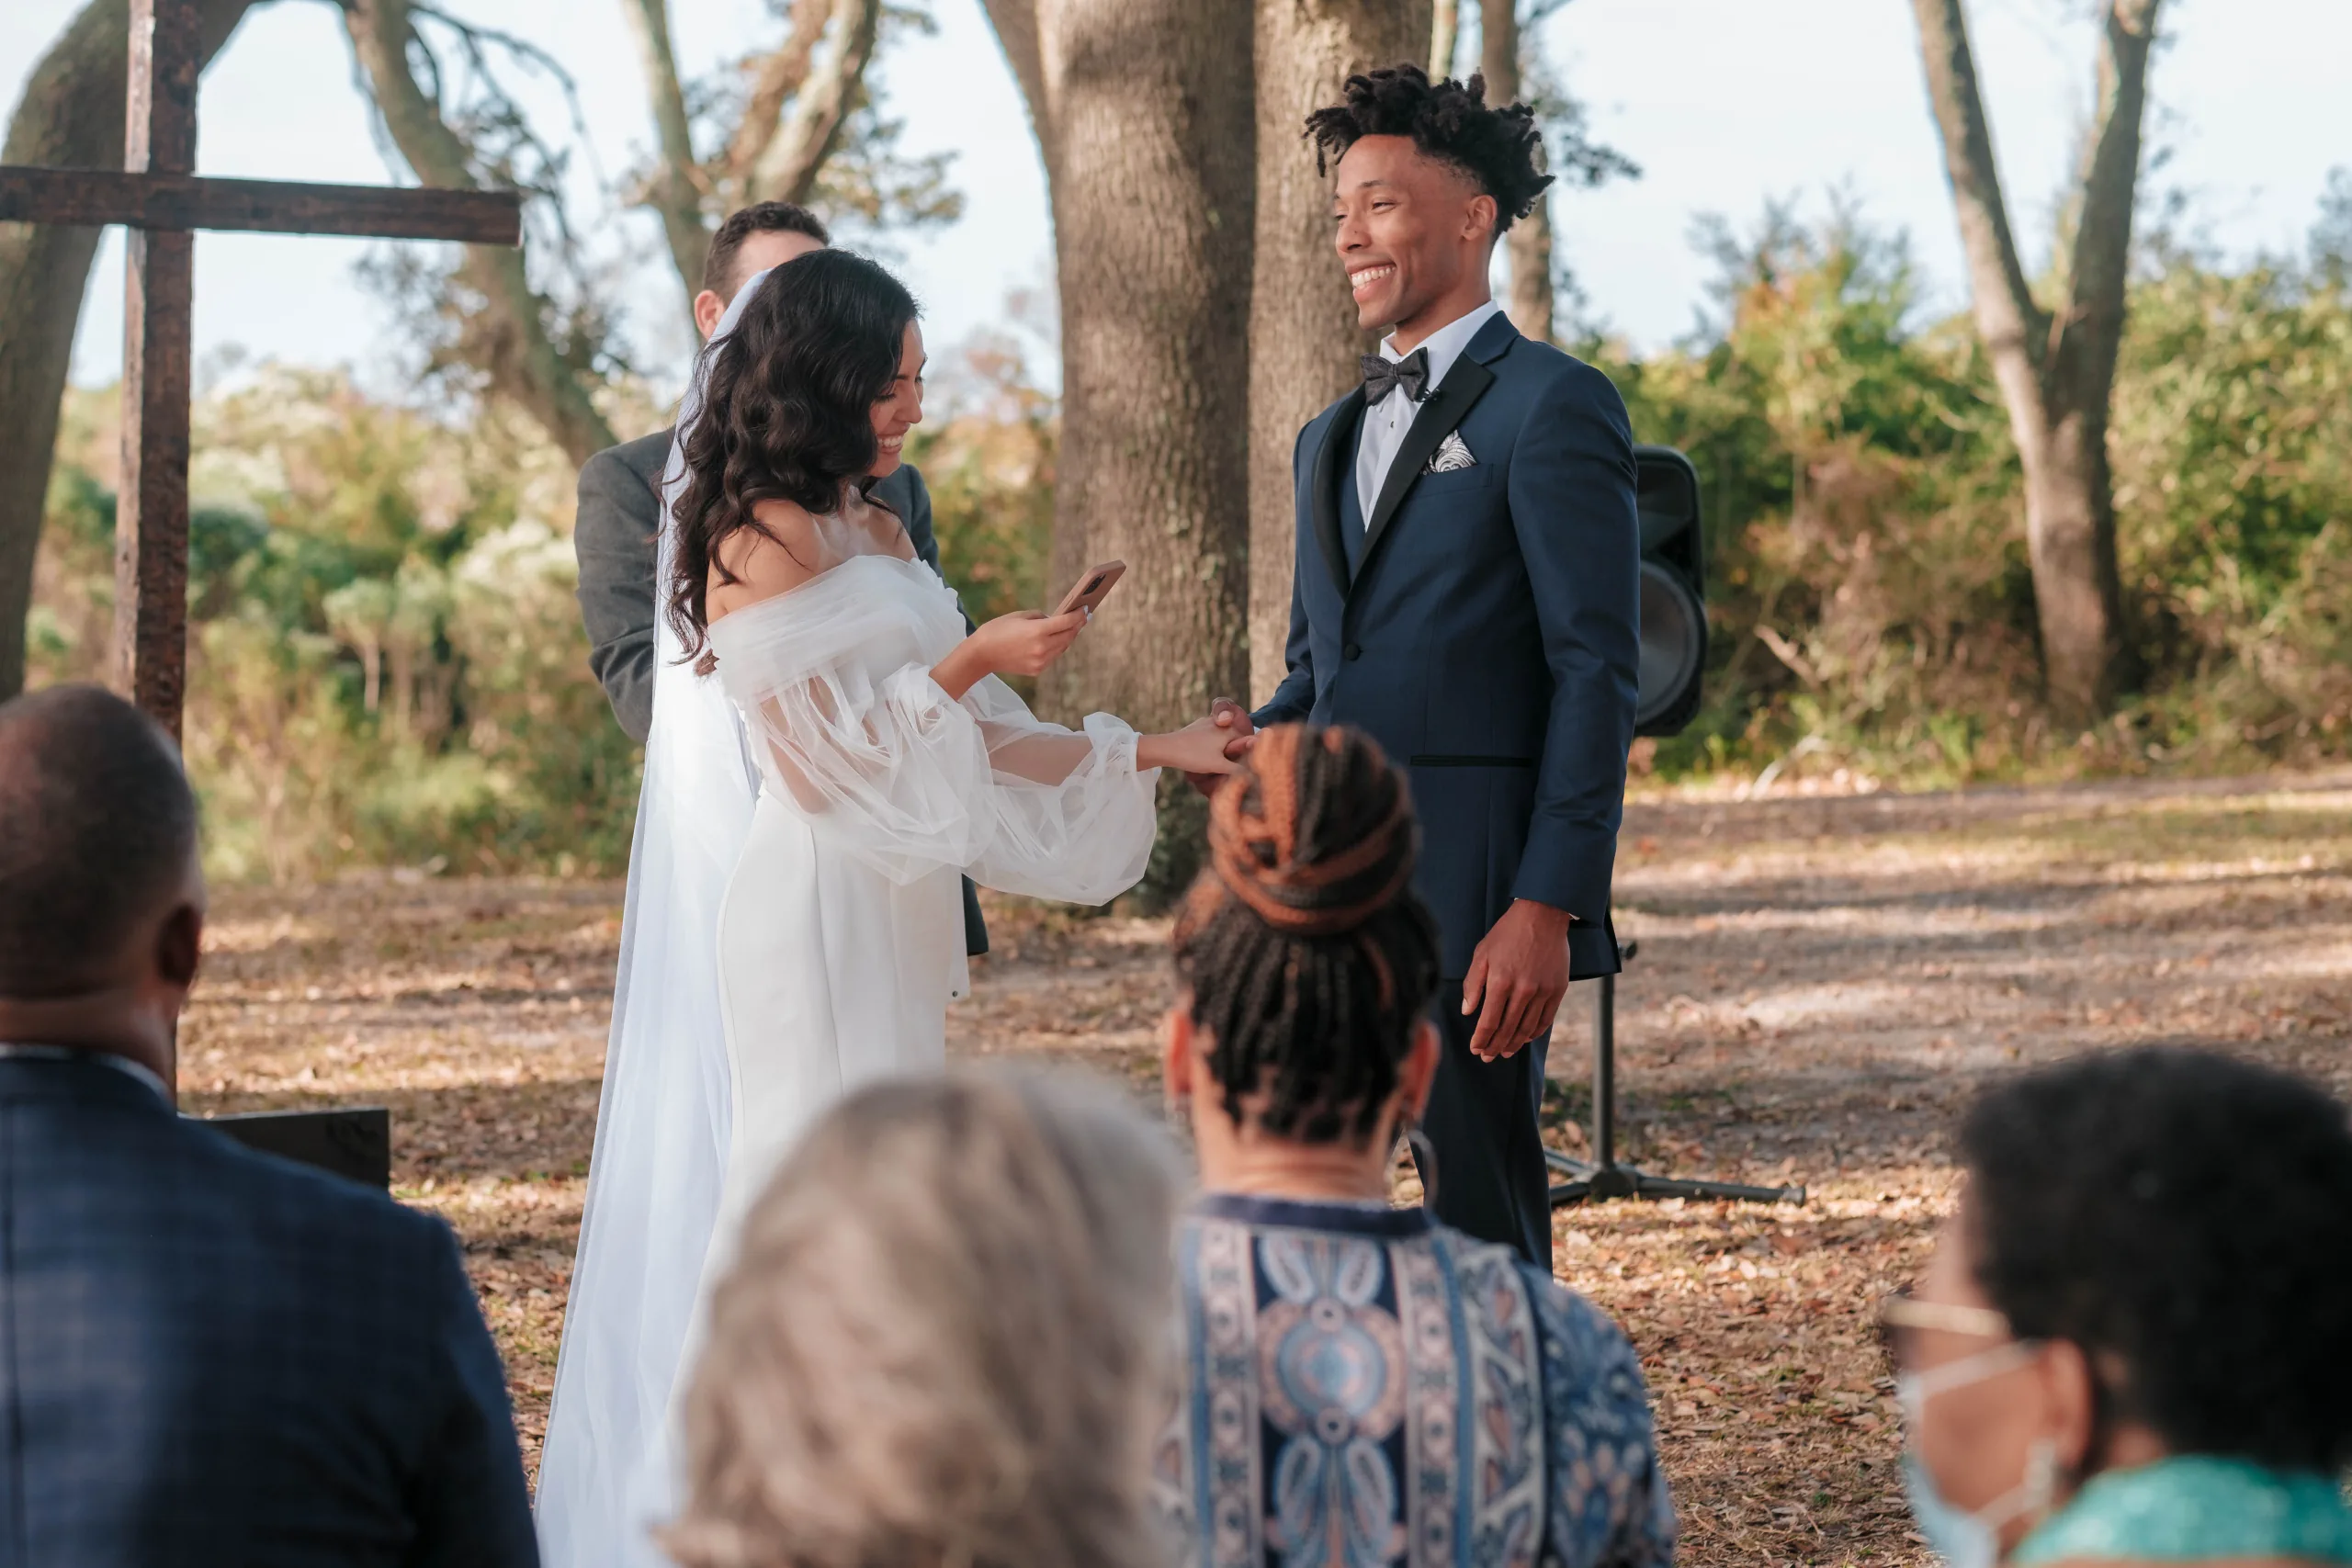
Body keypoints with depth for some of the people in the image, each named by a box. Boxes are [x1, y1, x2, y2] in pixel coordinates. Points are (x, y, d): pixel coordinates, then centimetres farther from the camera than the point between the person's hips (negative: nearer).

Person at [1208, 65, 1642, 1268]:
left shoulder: (1552, 406, -4)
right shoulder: (1331, 439, 21)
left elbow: (1596, 671, -10)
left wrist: (1549, 906, -17)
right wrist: (1262, 734, 0)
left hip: (1474, 895, -7)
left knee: (1484, 1212, -2)